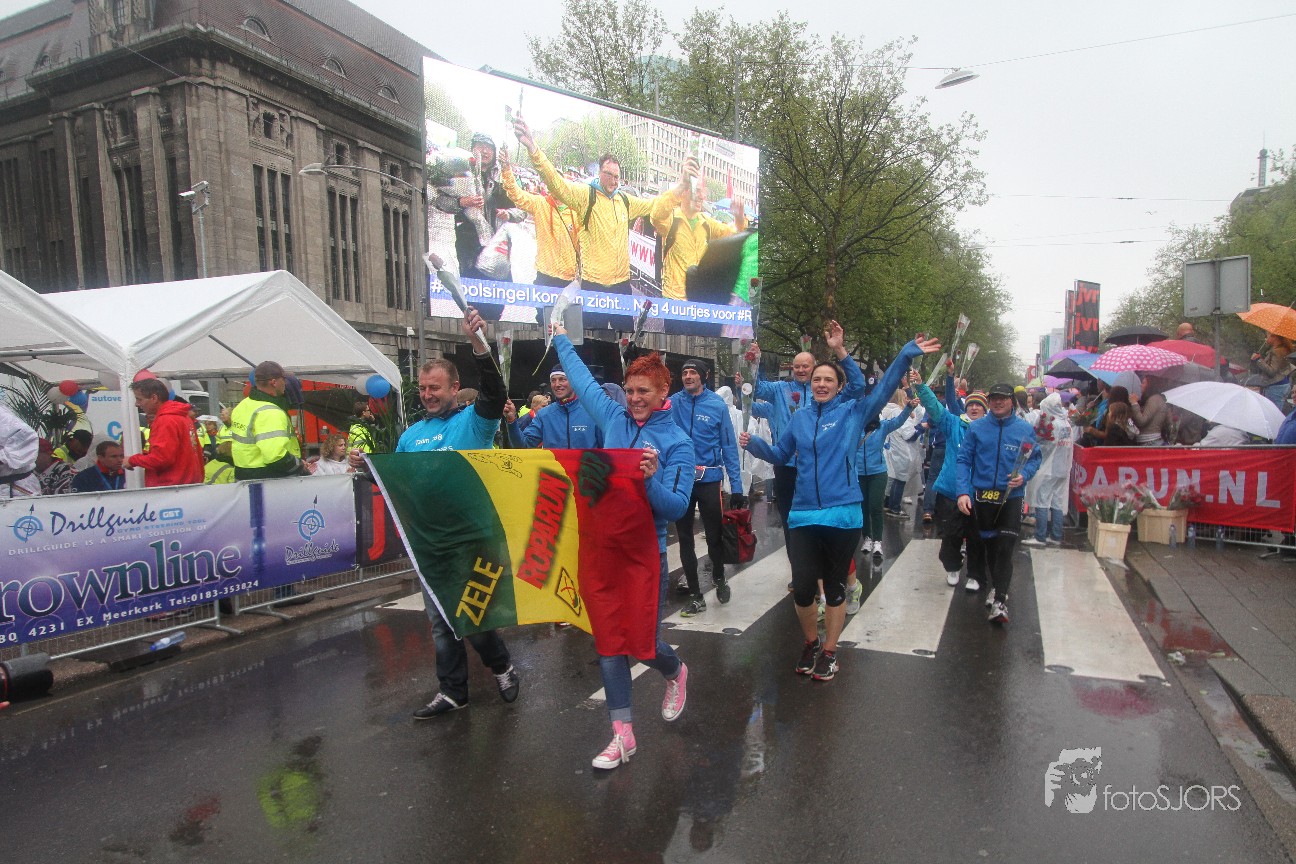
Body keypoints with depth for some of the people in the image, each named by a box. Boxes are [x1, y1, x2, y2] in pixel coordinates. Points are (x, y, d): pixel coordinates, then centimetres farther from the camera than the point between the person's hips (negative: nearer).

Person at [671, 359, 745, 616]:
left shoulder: (717, 405, -4)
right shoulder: (672, 402, -2)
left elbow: (729, 446, -2)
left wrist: (737, 486, -4)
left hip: (709, 479, -1)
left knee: (714, 536, 8)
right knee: (685, 538, 9)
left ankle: (719, 578, 39)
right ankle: (695, 596, 23)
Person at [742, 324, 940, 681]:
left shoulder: (853, 412, 0)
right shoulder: (800, 417, 10)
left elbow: (884, 387, -8)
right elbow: (780, 455, 20)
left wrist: (907, 354, -16)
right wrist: (754, 444, 3)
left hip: (843, 514, -2)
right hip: (804, 515, 2)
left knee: (835, 587, 11)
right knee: (802, 588, -1)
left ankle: (829, 651, 29)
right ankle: (810, 643, 27)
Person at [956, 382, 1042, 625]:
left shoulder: (1025, 429, 1)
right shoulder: (976, 428, 0)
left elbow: (1035, 459, 7)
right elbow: (963, 460, -2)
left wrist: (1024, 475, -14)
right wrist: (963, 492, -11)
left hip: (1011, 497, -1)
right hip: (982, 495, 2)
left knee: (1005, 548, -12)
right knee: (988, 544, 14)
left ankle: (999, 601, -9)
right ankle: (998, 586, 35)